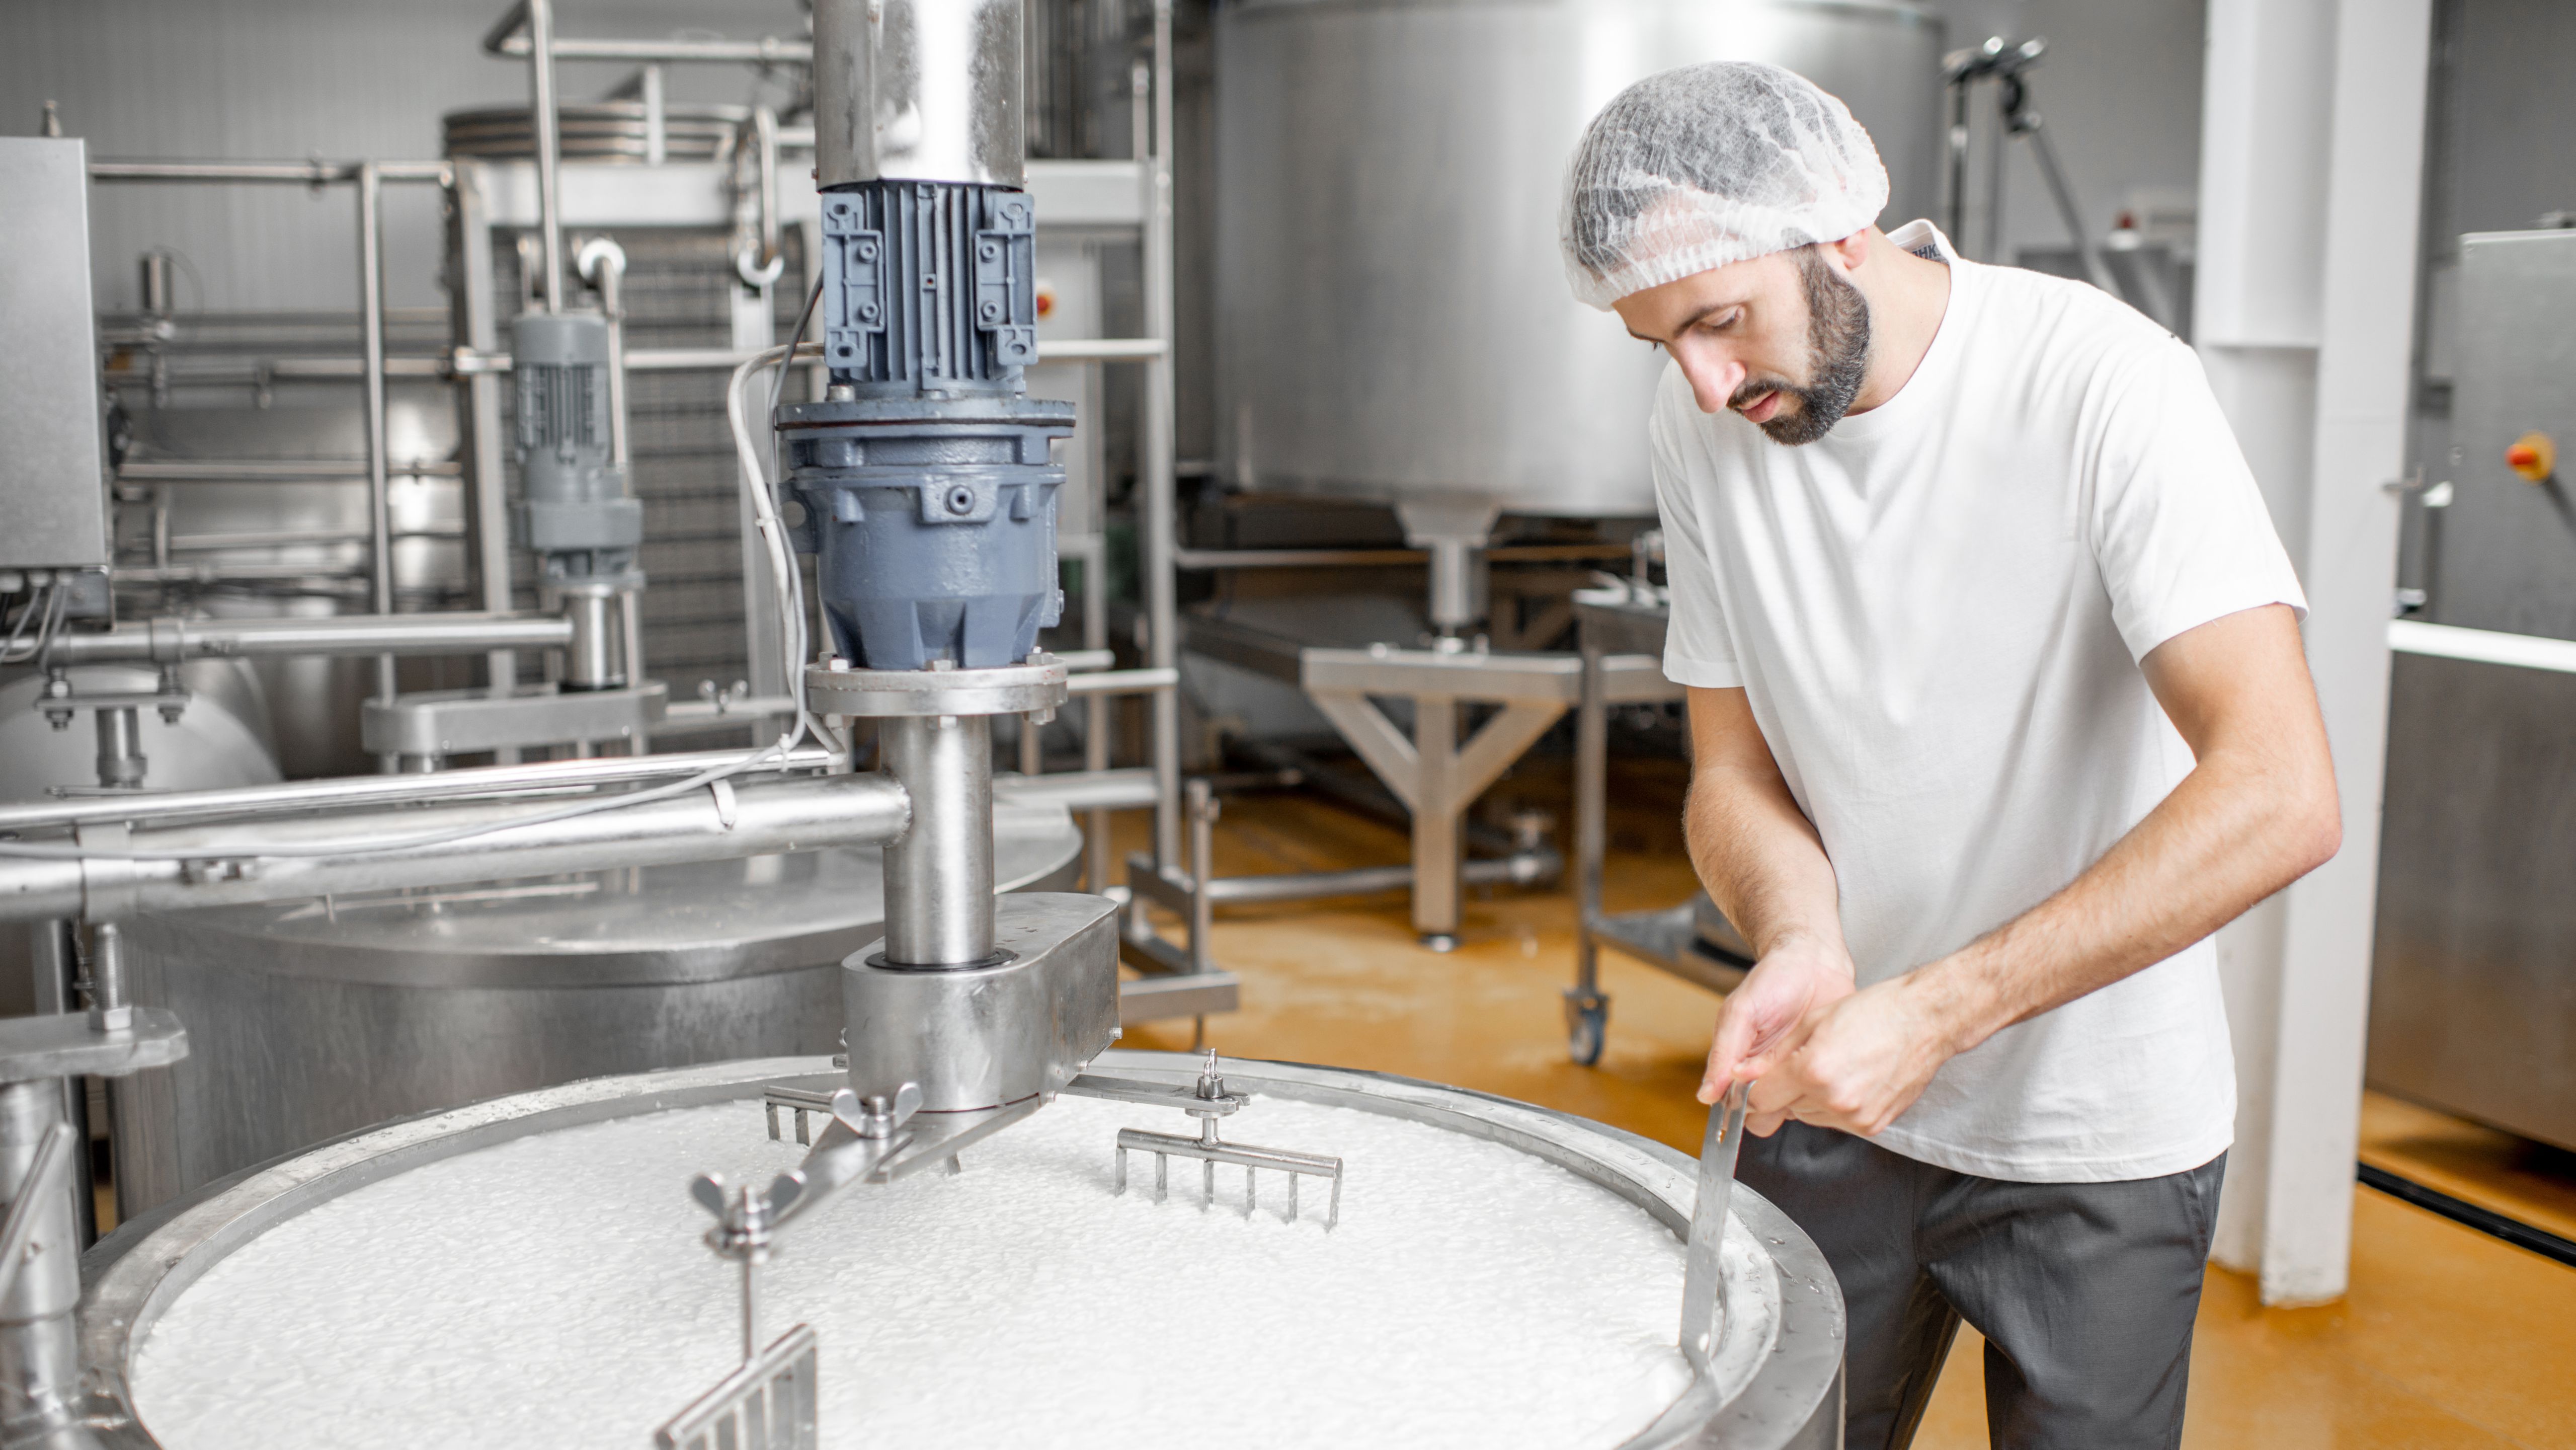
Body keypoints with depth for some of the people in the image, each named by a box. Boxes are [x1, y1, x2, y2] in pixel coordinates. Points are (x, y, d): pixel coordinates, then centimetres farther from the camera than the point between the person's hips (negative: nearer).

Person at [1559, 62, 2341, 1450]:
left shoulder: (2100, 382, -22)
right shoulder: (1703, 425, -6)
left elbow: (2281, 794, -30)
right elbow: (1734, 769, 1)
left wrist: (1938, 1010, -34)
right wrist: (1800, 942, -20)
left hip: (2097, 1137, -3)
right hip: (1839, 1095, 4)